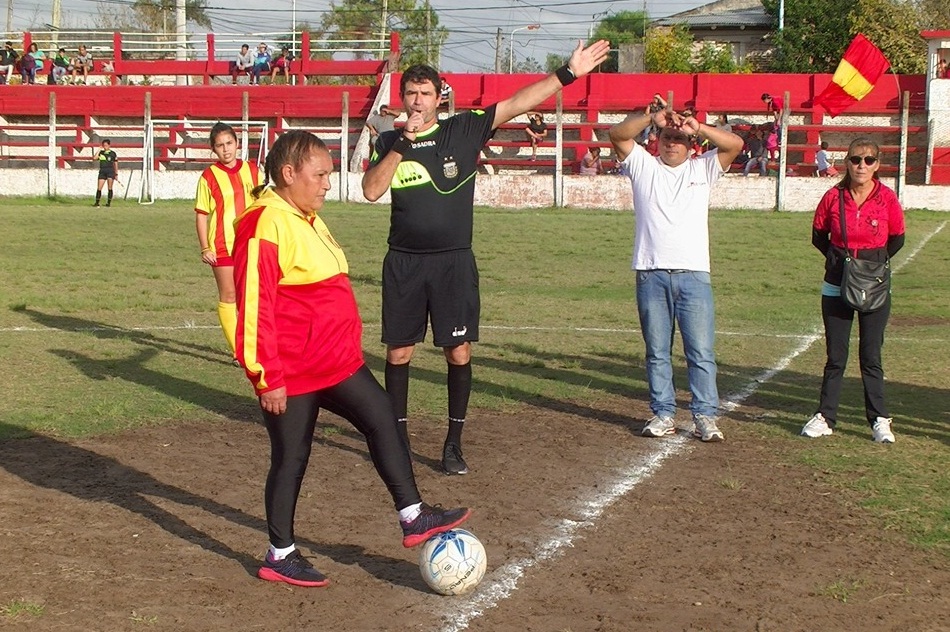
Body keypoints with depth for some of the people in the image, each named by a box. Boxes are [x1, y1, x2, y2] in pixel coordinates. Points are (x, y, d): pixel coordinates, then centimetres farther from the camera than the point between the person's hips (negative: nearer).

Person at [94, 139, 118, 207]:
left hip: (110, 171, -2)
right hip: (102, 171, 2)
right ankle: (97, 202, 3)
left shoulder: (112, 153, 4)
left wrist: (116, 174, 7)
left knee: (110, 188, -2)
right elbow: (95, 158, -6)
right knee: (99, 188, -3)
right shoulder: (101, 153, 10)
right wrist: (99, 150, -3)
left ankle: (109, 202, 3)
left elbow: (115, 164, 8)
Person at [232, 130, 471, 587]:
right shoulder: (266, 225, -20)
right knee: (292, 456, 2)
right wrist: (268, 378, -22)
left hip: (336, 362, 9)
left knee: (382, 417, 7)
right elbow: (254, 306, -24)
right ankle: (280, 556, 17)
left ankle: (413, 516, 15)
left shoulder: (307, 220, 12)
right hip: (291, 373, -9)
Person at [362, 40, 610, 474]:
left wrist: (568, 73, -14)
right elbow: (371, 191, -12)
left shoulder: (464, 130, 0)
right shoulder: (389, 143, 3)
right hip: (404, 263, 1)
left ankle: (454, 443, 11)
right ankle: (399, 436, 21)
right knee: (398, 352, 7)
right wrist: (404, 142, -18)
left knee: (459, 353, -1)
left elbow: (519, 103, -6)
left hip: (454, 262, -1)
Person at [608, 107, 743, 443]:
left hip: (694, 274, 0)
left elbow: (735, 144, -1)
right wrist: (651, 118, -18)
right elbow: (617, 134, -4)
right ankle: (663, 414, 12)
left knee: (701, 351, -3)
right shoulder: (643, 166, 11)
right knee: (657, 352, 6)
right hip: (651, 274, 1)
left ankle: (705, 416, 0)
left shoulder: (702, 169, 12)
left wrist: (698, 127, -14)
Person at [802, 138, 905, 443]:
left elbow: (896, 240, 7)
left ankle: (879, 421, 14)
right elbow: (818, 236, 9)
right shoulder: (833, 197, -6)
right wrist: (841, 258, 5)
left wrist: (873, 261, 4)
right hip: (836, 287, 1)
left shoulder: (887, 199, -8)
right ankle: (824, 418, 15)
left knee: (871, 357, 5)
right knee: (835, 358, 7)